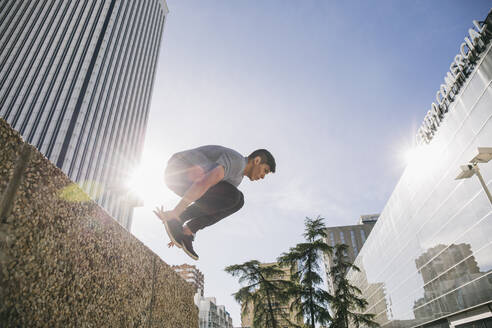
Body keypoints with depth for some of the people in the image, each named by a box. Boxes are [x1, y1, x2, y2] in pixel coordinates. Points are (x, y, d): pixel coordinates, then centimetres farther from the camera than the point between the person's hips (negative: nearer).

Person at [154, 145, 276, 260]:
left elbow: (210, 207, 23)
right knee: (232, 196, -24)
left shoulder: (236, 178, 20)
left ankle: (188, 229, -2)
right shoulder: (236, 159, -14)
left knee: (235, 202, 4)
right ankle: (176, 221, -14)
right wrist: (175, 212, -31)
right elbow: (204, 183, -30)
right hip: (177, 172, -10)